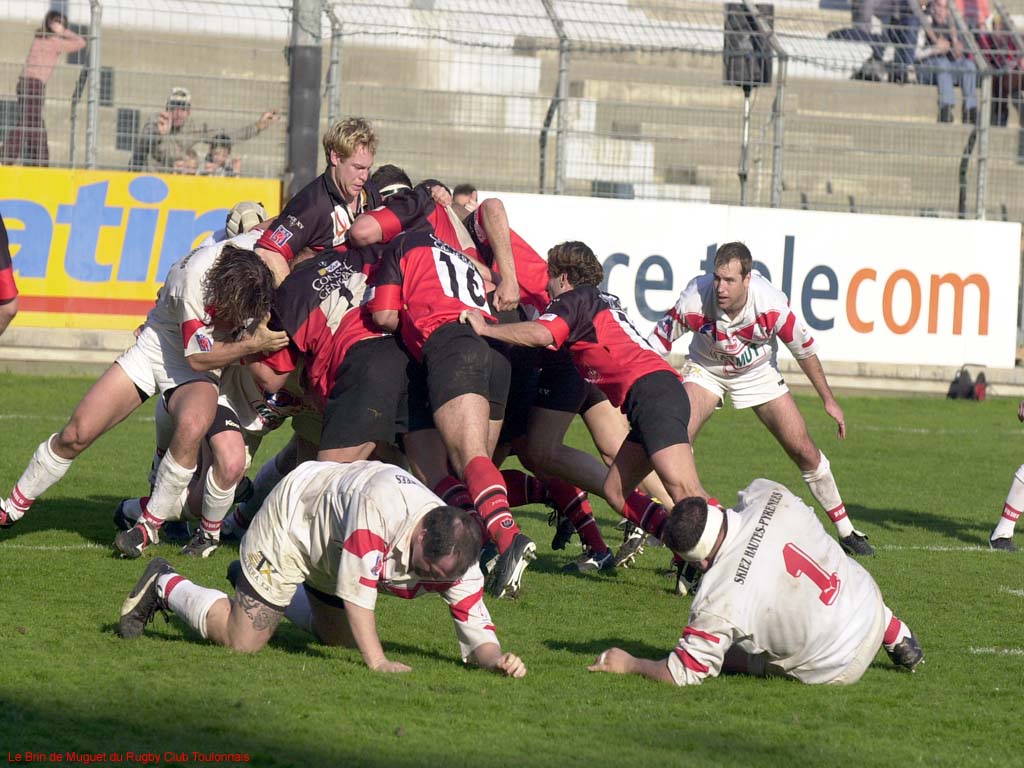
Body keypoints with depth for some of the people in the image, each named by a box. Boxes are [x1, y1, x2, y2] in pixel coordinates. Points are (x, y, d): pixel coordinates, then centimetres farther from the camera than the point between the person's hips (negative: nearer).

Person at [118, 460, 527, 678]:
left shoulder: (455, 558, -26)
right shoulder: (381, 501, -44)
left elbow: (477, 634, -20)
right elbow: (357, 587, -40)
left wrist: (496, 658, -42)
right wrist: (377, 661, -39)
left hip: (331, 556, 7)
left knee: (341, 639, 23)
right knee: (242, 641, -8)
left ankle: (261, 583, 42)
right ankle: (164, 586, 16)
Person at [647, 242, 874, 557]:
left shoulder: (772, 304, -32)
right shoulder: (695, 300, -34)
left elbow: (805, 349, -14)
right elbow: (656, 344, -17)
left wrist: (828, 399, -4)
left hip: (758, 374, 1)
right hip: (706, 370, -1)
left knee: (804, 451, -1)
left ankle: (845, 531, 15)